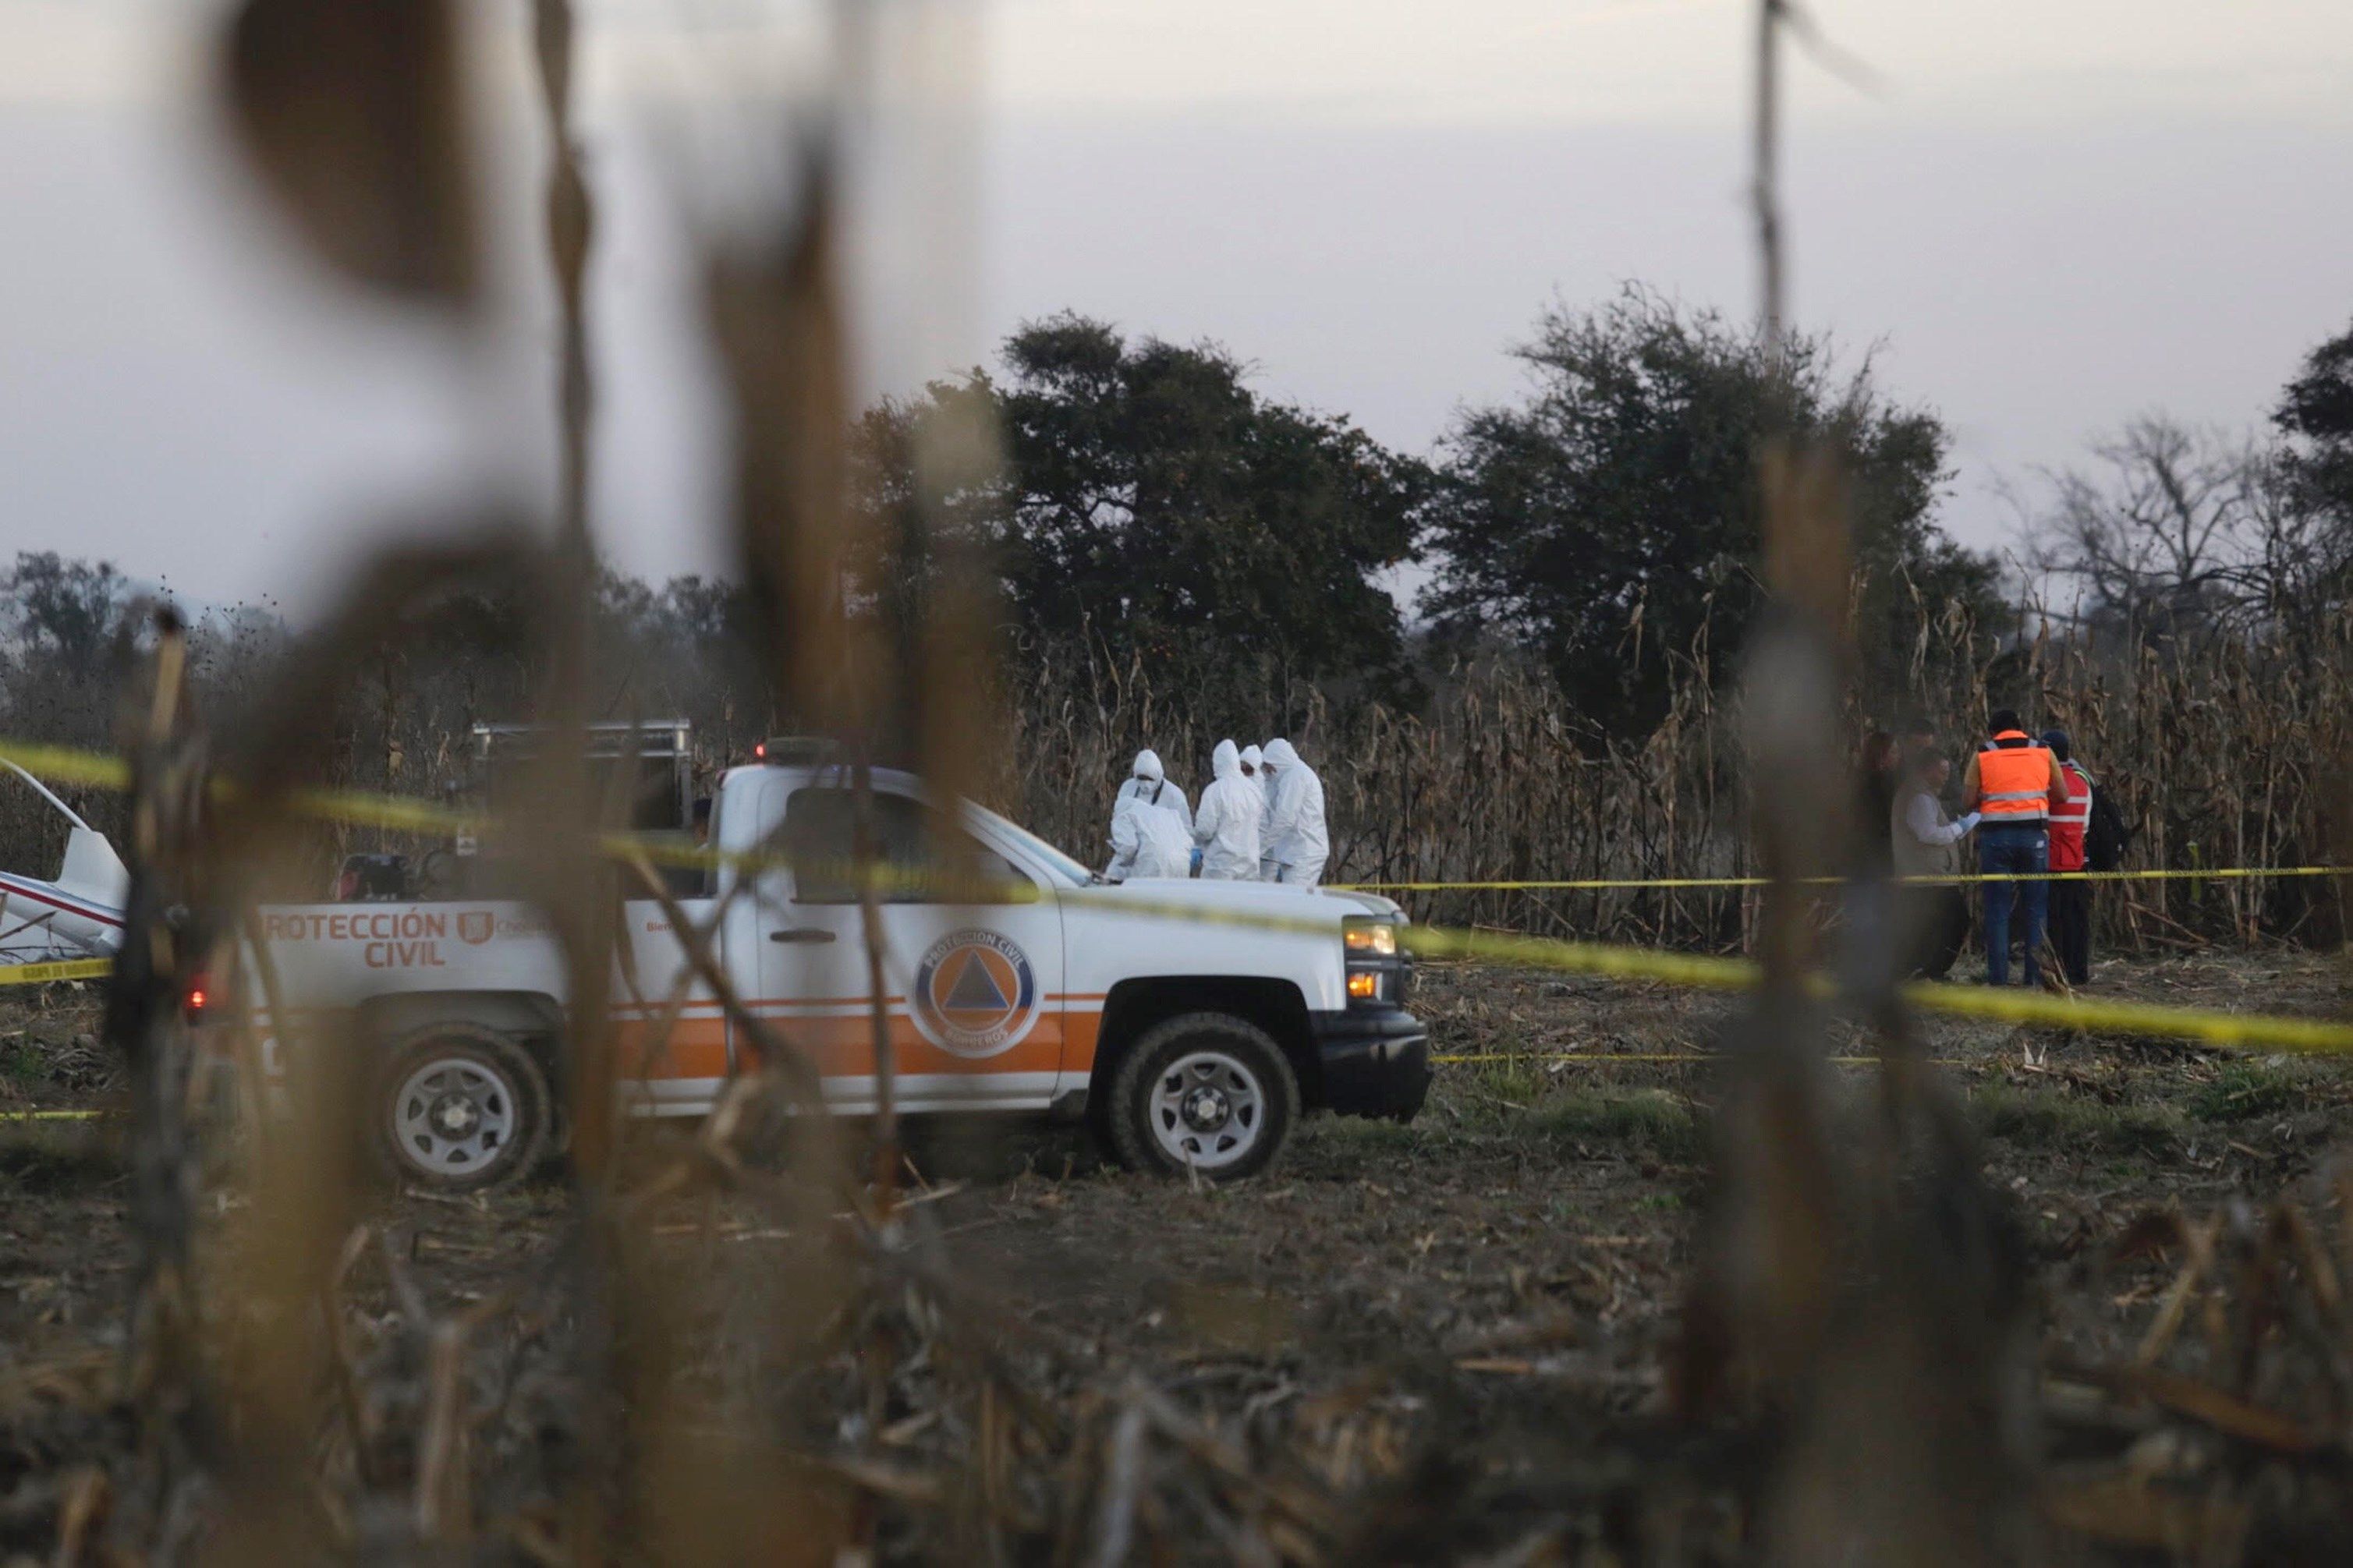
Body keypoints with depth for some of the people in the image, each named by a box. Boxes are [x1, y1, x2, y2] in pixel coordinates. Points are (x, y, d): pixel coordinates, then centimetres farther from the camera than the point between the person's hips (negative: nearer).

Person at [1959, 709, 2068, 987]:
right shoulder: (2043, 752, 7)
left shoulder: (1983, 756, 3)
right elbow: (2062, 796, 9)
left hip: (1996, 837, -1)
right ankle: (2036, 977, 2)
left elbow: (1968, 800, -2)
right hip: (2035, 836, 1)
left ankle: (1998, 978, 0)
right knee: (2036, 909, 6)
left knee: (1997, 911, 3)